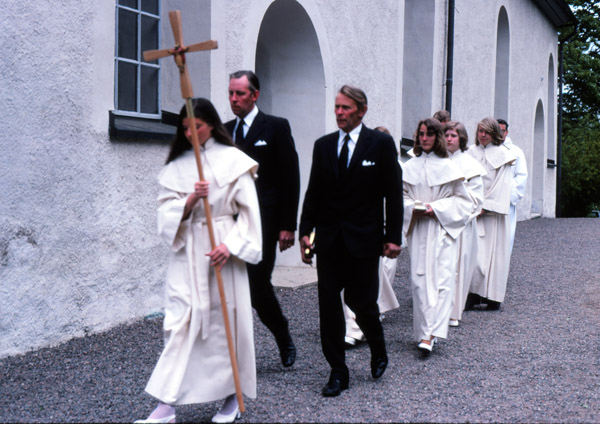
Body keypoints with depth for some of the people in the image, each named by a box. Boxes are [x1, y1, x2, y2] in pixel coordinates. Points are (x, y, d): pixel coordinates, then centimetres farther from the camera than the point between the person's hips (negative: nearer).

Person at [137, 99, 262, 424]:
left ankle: (233, 397, 20)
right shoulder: (176, 165, 9)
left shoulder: (232, 160, -1)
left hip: (223, 251, -3)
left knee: (227, 320, 4)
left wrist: (231, 245, -15)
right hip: (186, 253, 3)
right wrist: (192, 199, -16)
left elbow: (248, 210, -4)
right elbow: (168, 211, 3)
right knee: (179, 322, -3)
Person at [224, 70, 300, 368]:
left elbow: (290, 179, -4)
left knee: (257, 286, -4)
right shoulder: (225, 130, 13)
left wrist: (288, 226, -9)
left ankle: (283, 336, 23)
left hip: (263, 223, -5)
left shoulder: (276, 127, -1)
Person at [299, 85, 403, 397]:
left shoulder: (381, 144, -2)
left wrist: (393, 236, -7)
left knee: (361, 301, 1)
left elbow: (393, 193, -2)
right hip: (329, 239, 4)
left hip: (364, 239, -3)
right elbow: (313, 192, 9)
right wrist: (305, 231, 1)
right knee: (328, 304, 3)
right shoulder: (323, 145, 8)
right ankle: (338, 371, 13)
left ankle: (378, 350, 33)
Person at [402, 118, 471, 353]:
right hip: (417, 229, 3)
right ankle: (424, 331, 11)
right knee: (418, 278, 2)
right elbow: (401, 195, 14)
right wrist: (413, 207, -6)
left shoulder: (448, 167, -1)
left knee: (440, 278, -11)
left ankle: (429, 334, -16)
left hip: (441, 229, -3)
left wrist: (436, 208, -12)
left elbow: (461, 199, 1)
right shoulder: (409, 167, 9)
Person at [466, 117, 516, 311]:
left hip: (494, 210, -2)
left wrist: (486, 205, -10)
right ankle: (474, 294, -1)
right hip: (474, 210, 2)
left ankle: (493, 297, 5)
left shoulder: (503, 153, 2)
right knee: (475, 252, -6)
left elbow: (502, 184, -4)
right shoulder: (471, 153, 12)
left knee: (495, 252, -1)